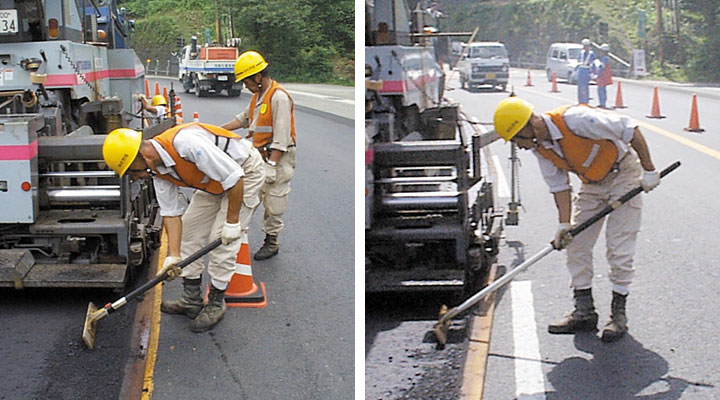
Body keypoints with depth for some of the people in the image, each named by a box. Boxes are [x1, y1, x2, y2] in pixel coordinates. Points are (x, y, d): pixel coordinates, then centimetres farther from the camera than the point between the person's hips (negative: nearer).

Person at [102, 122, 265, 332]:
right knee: (190, 230, 7)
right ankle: (192, 299, 17)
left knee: (222, 240, -11)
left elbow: (234, 178, -32)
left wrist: (232, 222, -23)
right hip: (213, 181, 9)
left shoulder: (186, 142, -36)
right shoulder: (158, 169, -8)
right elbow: (171, 213, -2)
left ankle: (216, 304, 4)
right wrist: (174, 255, -11)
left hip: (246, 172, -9)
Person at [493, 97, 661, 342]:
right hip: (592, 183, 7)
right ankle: (584, 312, 10)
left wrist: (649, 170, -21)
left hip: (624, 174, -7)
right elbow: (559, 185, -3)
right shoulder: (540, 147, -9)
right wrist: (564, 224, -13)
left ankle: (618, 314, 3)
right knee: (576, 245, 2)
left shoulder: (574, 119, -33)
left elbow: (630, 130, -27)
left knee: (619, 248, -8)